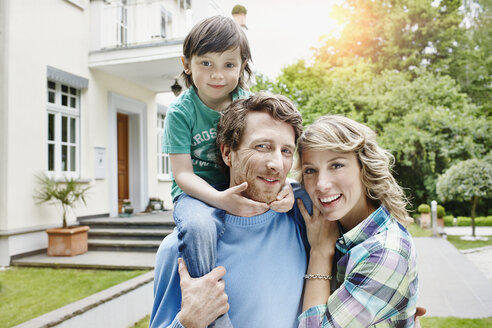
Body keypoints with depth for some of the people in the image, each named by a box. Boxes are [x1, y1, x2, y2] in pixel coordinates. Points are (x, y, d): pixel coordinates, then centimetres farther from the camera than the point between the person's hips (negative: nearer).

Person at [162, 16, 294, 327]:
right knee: (199, 227, -38)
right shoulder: (181, 111, -8)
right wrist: (220, 199, -33)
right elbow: (183, 173, -13)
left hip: (244, 189, 4)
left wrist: (284, 186, -24)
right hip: (197, 192, -3)